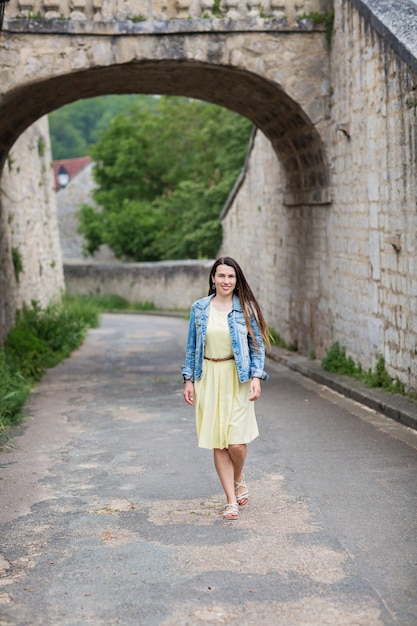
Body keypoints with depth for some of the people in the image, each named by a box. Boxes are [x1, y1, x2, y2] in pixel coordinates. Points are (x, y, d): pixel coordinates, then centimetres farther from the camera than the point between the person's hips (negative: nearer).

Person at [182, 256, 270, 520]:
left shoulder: (245, 308, -1)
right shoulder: (199, 308, 4)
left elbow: (258, 346, 1)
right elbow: (192, 347, 10)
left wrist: (256, 377, -10)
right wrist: (189, 380, 5)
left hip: (237, 379, -2)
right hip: (209, 379, 2)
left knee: (236, 441, -8)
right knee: (217, 442, 2)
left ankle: (239, 480, 25)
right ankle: (232, 500, 12)